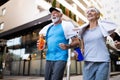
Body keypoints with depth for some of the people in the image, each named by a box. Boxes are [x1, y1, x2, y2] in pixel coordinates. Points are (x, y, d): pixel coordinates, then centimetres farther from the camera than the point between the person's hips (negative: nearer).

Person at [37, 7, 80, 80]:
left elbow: (76, 41, -5)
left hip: (60, 58, -6)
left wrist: (67, 46, -25)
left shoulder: (66, 25, -1)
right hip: (49, 58, 6)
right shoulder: (48, 27, 15)